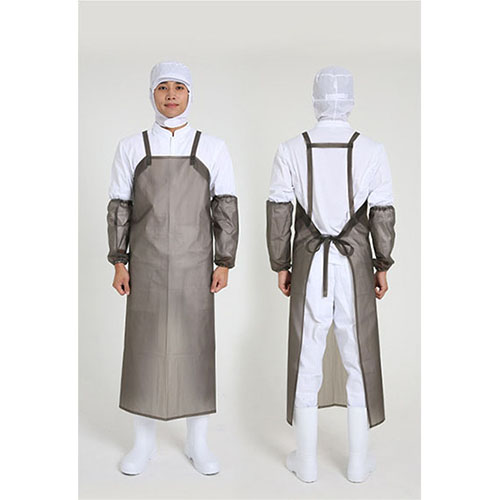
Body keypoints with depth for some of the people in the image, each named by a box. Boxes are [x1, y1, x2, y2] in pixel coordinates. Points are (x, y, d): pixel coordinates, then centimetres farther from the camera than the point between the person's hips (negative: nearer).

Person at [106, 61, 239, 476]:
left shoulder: (213, 149, 1)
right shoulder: (132, 147, 3)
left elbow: (226, 209, 0)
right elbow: (119, 208, 4)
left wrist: (224, 264, -4)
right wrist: (118, 263, -1)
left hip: (194, 267, 0)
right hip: (147, 267, 1)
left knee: (197, 349, 5)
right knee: (144, 348, 6)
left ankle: (197, 442, 22)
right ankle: (145, 441, 23)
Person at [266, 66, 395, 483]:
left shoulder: (291, 151, -5)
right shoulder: (372, 151, -6)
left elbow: (278, 214, -4)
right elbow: (383, 215, -4)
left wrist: (281, 266, 6)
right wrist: (383, 266, 8)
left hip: (309, 264, 0)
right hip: (356, 264, 0)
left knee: (307, 358, 11)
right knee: (358, 357, 13)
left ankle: (306, 460, 24)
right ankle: (359, 460, 26)